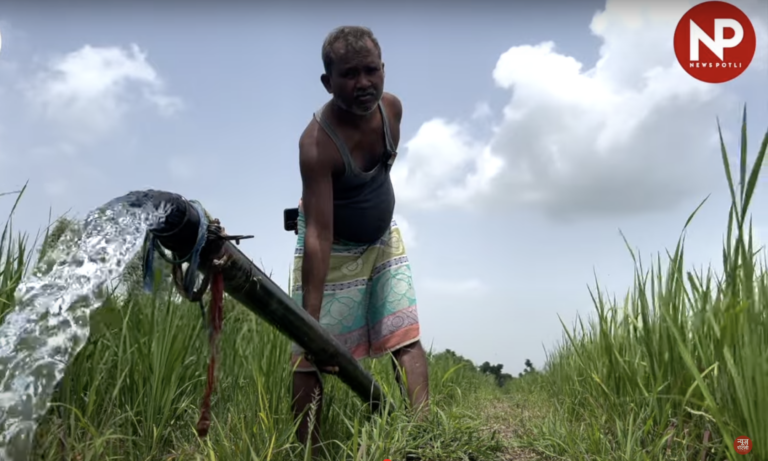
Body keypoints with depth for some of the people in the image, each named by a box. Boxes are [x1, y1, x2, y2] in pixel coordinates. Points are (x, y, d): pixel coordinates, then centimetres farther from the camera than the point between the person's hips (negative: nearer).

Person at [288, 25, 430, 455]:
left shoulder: (392, 107, -13)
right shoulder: (317, 142, -32)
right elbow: (318, 234, -36)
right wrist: (311, 319, -37)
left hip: (385, 237, 5)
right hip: (334, 248, -5)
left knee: (407, 335, -5)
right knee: (311, 355, -2)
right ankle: (310, 450, 11)